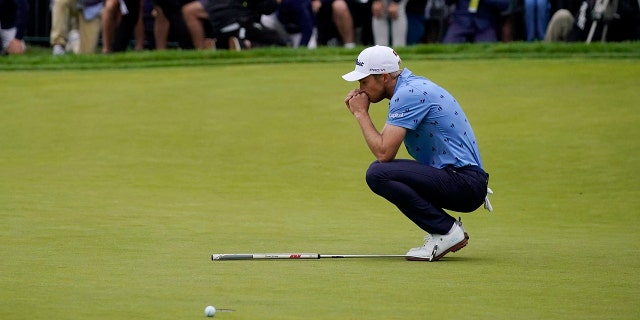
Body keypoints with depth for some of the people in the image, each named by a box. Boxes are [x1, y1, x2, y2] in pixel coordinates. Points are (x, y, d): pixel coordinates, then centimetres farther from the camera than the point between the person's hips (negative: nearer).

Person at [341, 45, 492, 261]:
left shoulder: (408, 94, -14)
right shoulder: (410, 86, 16)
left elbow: (384, 153, -18)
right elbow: (384, 149, 17)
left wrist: (361, 113, -7)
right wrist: (359, 112, 7)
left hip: (464, 184, -10)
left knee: (378, 173, -21)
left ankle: (447, 231, -12)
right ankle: (447, 229, 13)